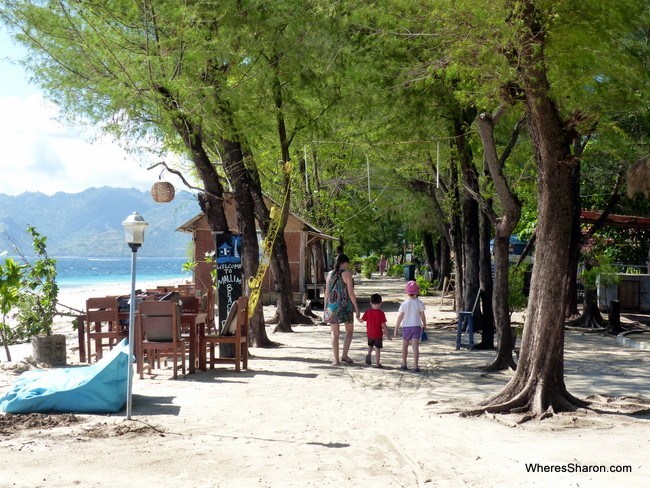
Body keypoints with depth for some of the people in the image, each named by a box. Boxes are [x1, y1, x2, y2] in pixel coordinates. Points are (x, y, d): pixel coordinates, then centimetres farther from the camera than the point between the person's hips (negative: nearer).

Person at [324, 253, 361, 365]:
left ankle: (336, 359, 8)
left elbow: (327, 293, 8)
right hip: (345, 306, -4)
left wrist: (325, 308, 14)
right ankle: (344, 355, 4)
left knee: (335, 333, 8)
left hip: (332, 306, 4)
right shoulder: (347, 274, -8)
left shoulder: (330, 274, 6)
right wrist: (357, 309, -6)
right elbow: (351, 293, -11)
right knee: (349, 331, 14)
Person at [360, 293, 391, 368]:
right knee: (378, 348, 6)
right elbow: (383, 325, -14)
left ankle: (369, 354, -3)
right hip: (378, 334, -3)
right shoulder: (381, 313, -14)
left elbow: (362, 320, -1)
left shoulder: (368, 312, -5)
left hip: (370, 333, 3)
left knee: (370, 345, 25)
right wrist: (388, 334, -6)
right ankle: (377, 363, 7)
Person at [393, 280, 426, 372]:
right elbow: (422, 316, -2)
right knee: (415, 347, -2)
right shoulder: (419, 303, -7)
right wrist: (424, 326, 14)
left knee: (405, 346, 17)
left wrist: (396, 329, -2)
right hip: (416, 327, 0)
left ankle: (404, 364, 22)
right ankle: (415, 366, -6)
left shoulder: (404, 304, -9)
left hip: (406, 327, 0)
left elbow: (400, 317, -8)